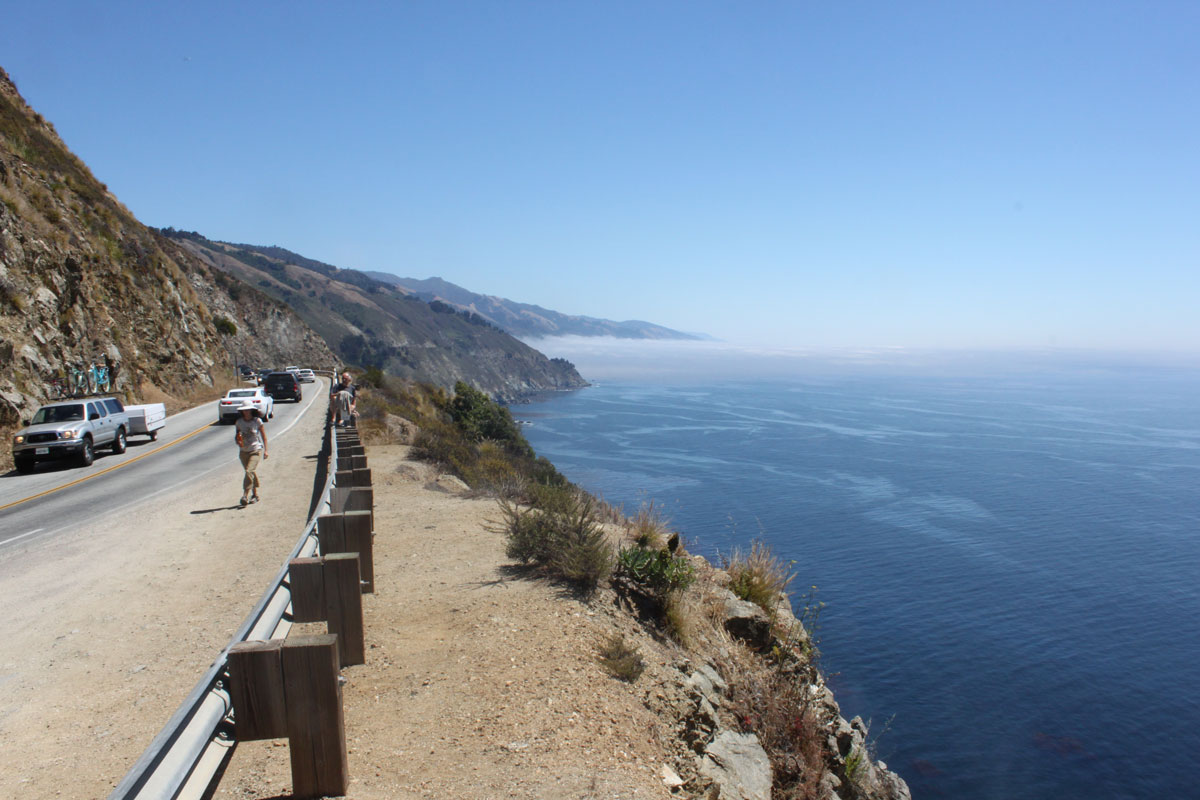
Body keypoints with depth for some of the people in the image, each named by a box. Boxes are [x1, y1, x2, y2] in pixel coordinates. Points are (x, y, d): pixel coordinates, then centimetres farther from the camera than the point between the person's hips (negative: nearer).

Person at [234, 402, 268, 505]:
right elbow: (236, 436, 13)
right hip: (243, 451, 4)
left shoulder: (257, 421, -7)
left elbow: (264, 436, -1)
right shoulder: (239, 422, 2)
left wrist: (265, 450, -4)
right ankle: (255, 494, 25)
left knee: (249, 471, -19)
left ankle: (245, 495, -19)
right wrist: (238, 441, -11)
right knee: (252, 473, 13)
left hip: (256, 450, -4)